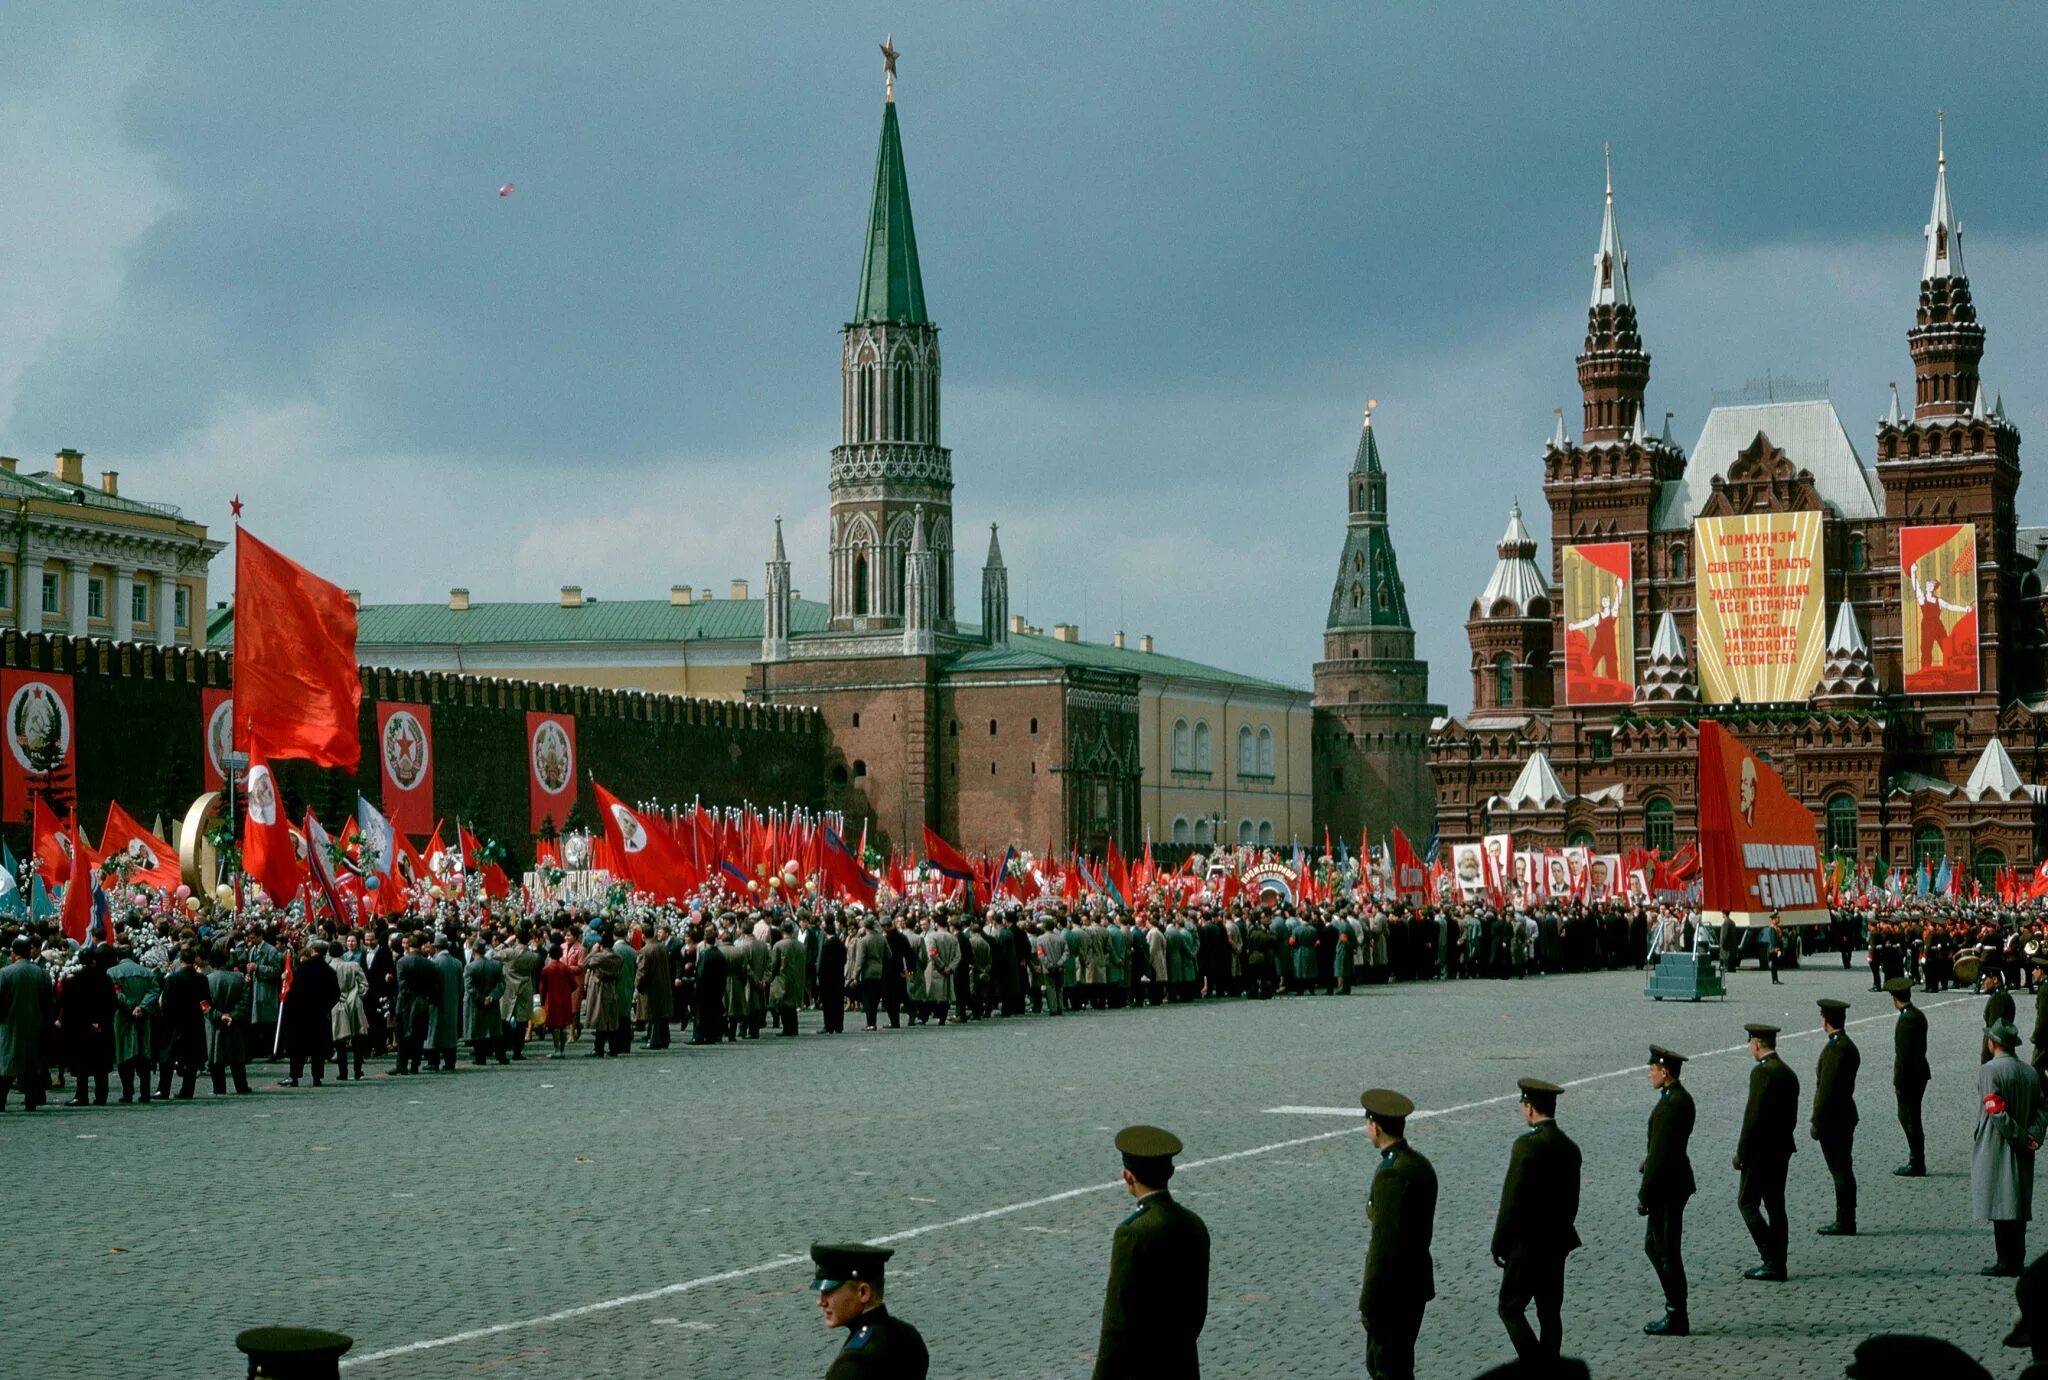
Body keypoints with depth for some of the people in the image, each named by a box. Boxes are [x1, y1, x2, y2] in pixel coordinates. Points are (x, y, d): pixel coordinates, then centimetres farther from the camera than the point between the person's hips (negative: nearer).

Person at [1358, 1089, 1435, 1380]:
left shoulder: (1391, 1173, -22)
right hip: (1418, 1282, 9)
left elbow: (1383, 1243, -23)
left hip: (1393, 1290, -9)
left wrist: (1368, 1301, -19)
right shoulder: (1421, 1164, 8)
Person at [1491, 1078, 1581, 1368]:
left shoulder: (1527, 1145, -18)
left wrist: (1499, 1244, -10)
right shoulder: (1569, 1147, 6)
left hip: (1527, 1246, -8)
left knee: (1511, 1309, 0)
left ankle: (1536, 1368, -10)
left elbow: (1512, 1200, -18)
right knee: (1550, 1311, 14)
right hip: (1558, 1243, 8)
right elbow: (1571, 1200, 12)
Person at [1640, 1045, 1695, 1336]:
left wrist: (1644, 1195, -18)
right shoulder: (1681, 1098, 9)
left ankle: (1677, 1320, 7)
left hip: (1666, 1188, -10)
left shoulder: (1669, 1106, -23)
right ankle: (1675, 1309, 23)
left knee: (1667, 1252, -1)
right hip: (1674, 1184, 10)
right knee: (1654, 1246, 18)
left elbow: (1659, 1155, -23)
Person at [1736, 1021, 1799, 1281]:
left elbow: (1753, 1115, -20)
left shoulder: (1762, 1072, -17)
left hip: (1760, 1151, -9)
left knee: (1747, 1203, -2)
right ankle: (1777, 1266, 14)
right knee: (1775, 1205, 12)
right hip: (1782, 1150, 9)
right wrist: (1783, 1140, 19)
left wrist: (1741, 1152, -14)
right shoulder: (1788, 1074, 12)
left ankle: (1772, 1261, -8)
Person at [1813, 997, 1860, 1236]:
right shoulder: (1848, 1046, 11)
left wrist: (1816, 1122, -16)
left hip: (1833, 1120, -10)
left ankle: (1844, 1222, 1)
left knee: (1841, 1171, -4)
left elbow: (1826, 1088, -21)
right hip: (1844, 1117, 10)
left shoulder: (1835, 1049, -20)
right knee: (1843, 1170, 14)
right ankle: (1845, 1219, 20)